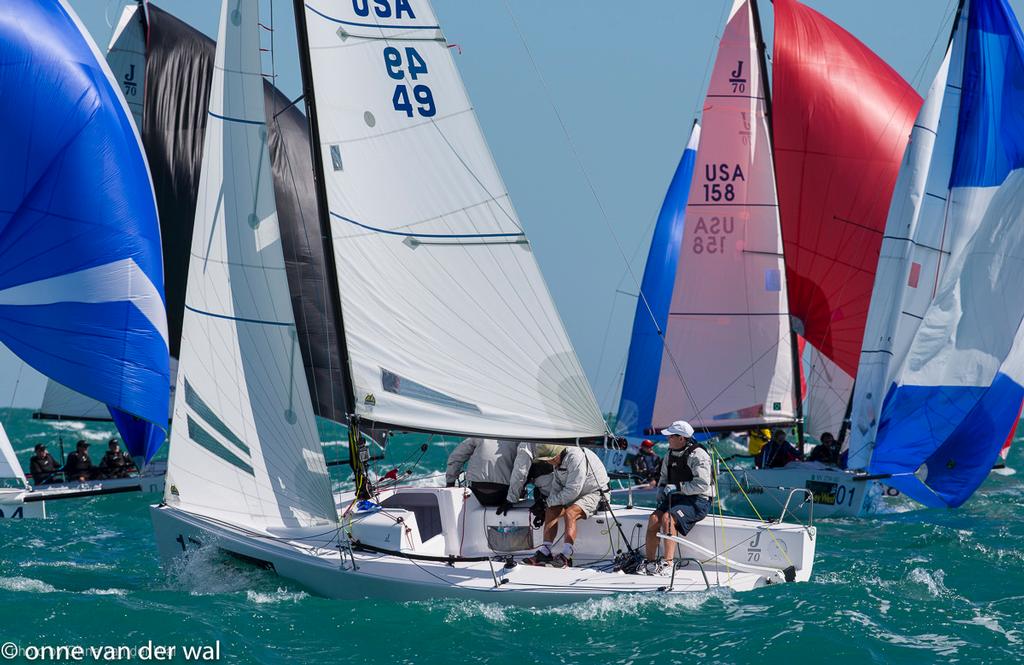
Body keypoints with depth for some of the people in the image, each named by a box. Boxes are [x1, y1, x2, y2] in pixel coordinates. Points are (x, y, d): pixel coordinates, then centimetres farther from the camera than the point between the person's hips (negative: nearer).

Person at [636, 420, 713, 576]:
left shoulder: (697, 455, -13)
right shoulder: (670, 455, 13)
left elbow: (702, 485, -22)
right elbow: (664, 477, 26)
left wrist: (677, 487, -20)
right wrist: (661, 493, 7)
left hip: (697, 501, -7)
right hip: (675, 498, 7)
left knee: (667, 518, -30)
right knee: (654, 518, -17)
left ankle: (668, 562, -28)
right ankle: (649, 561, -13)